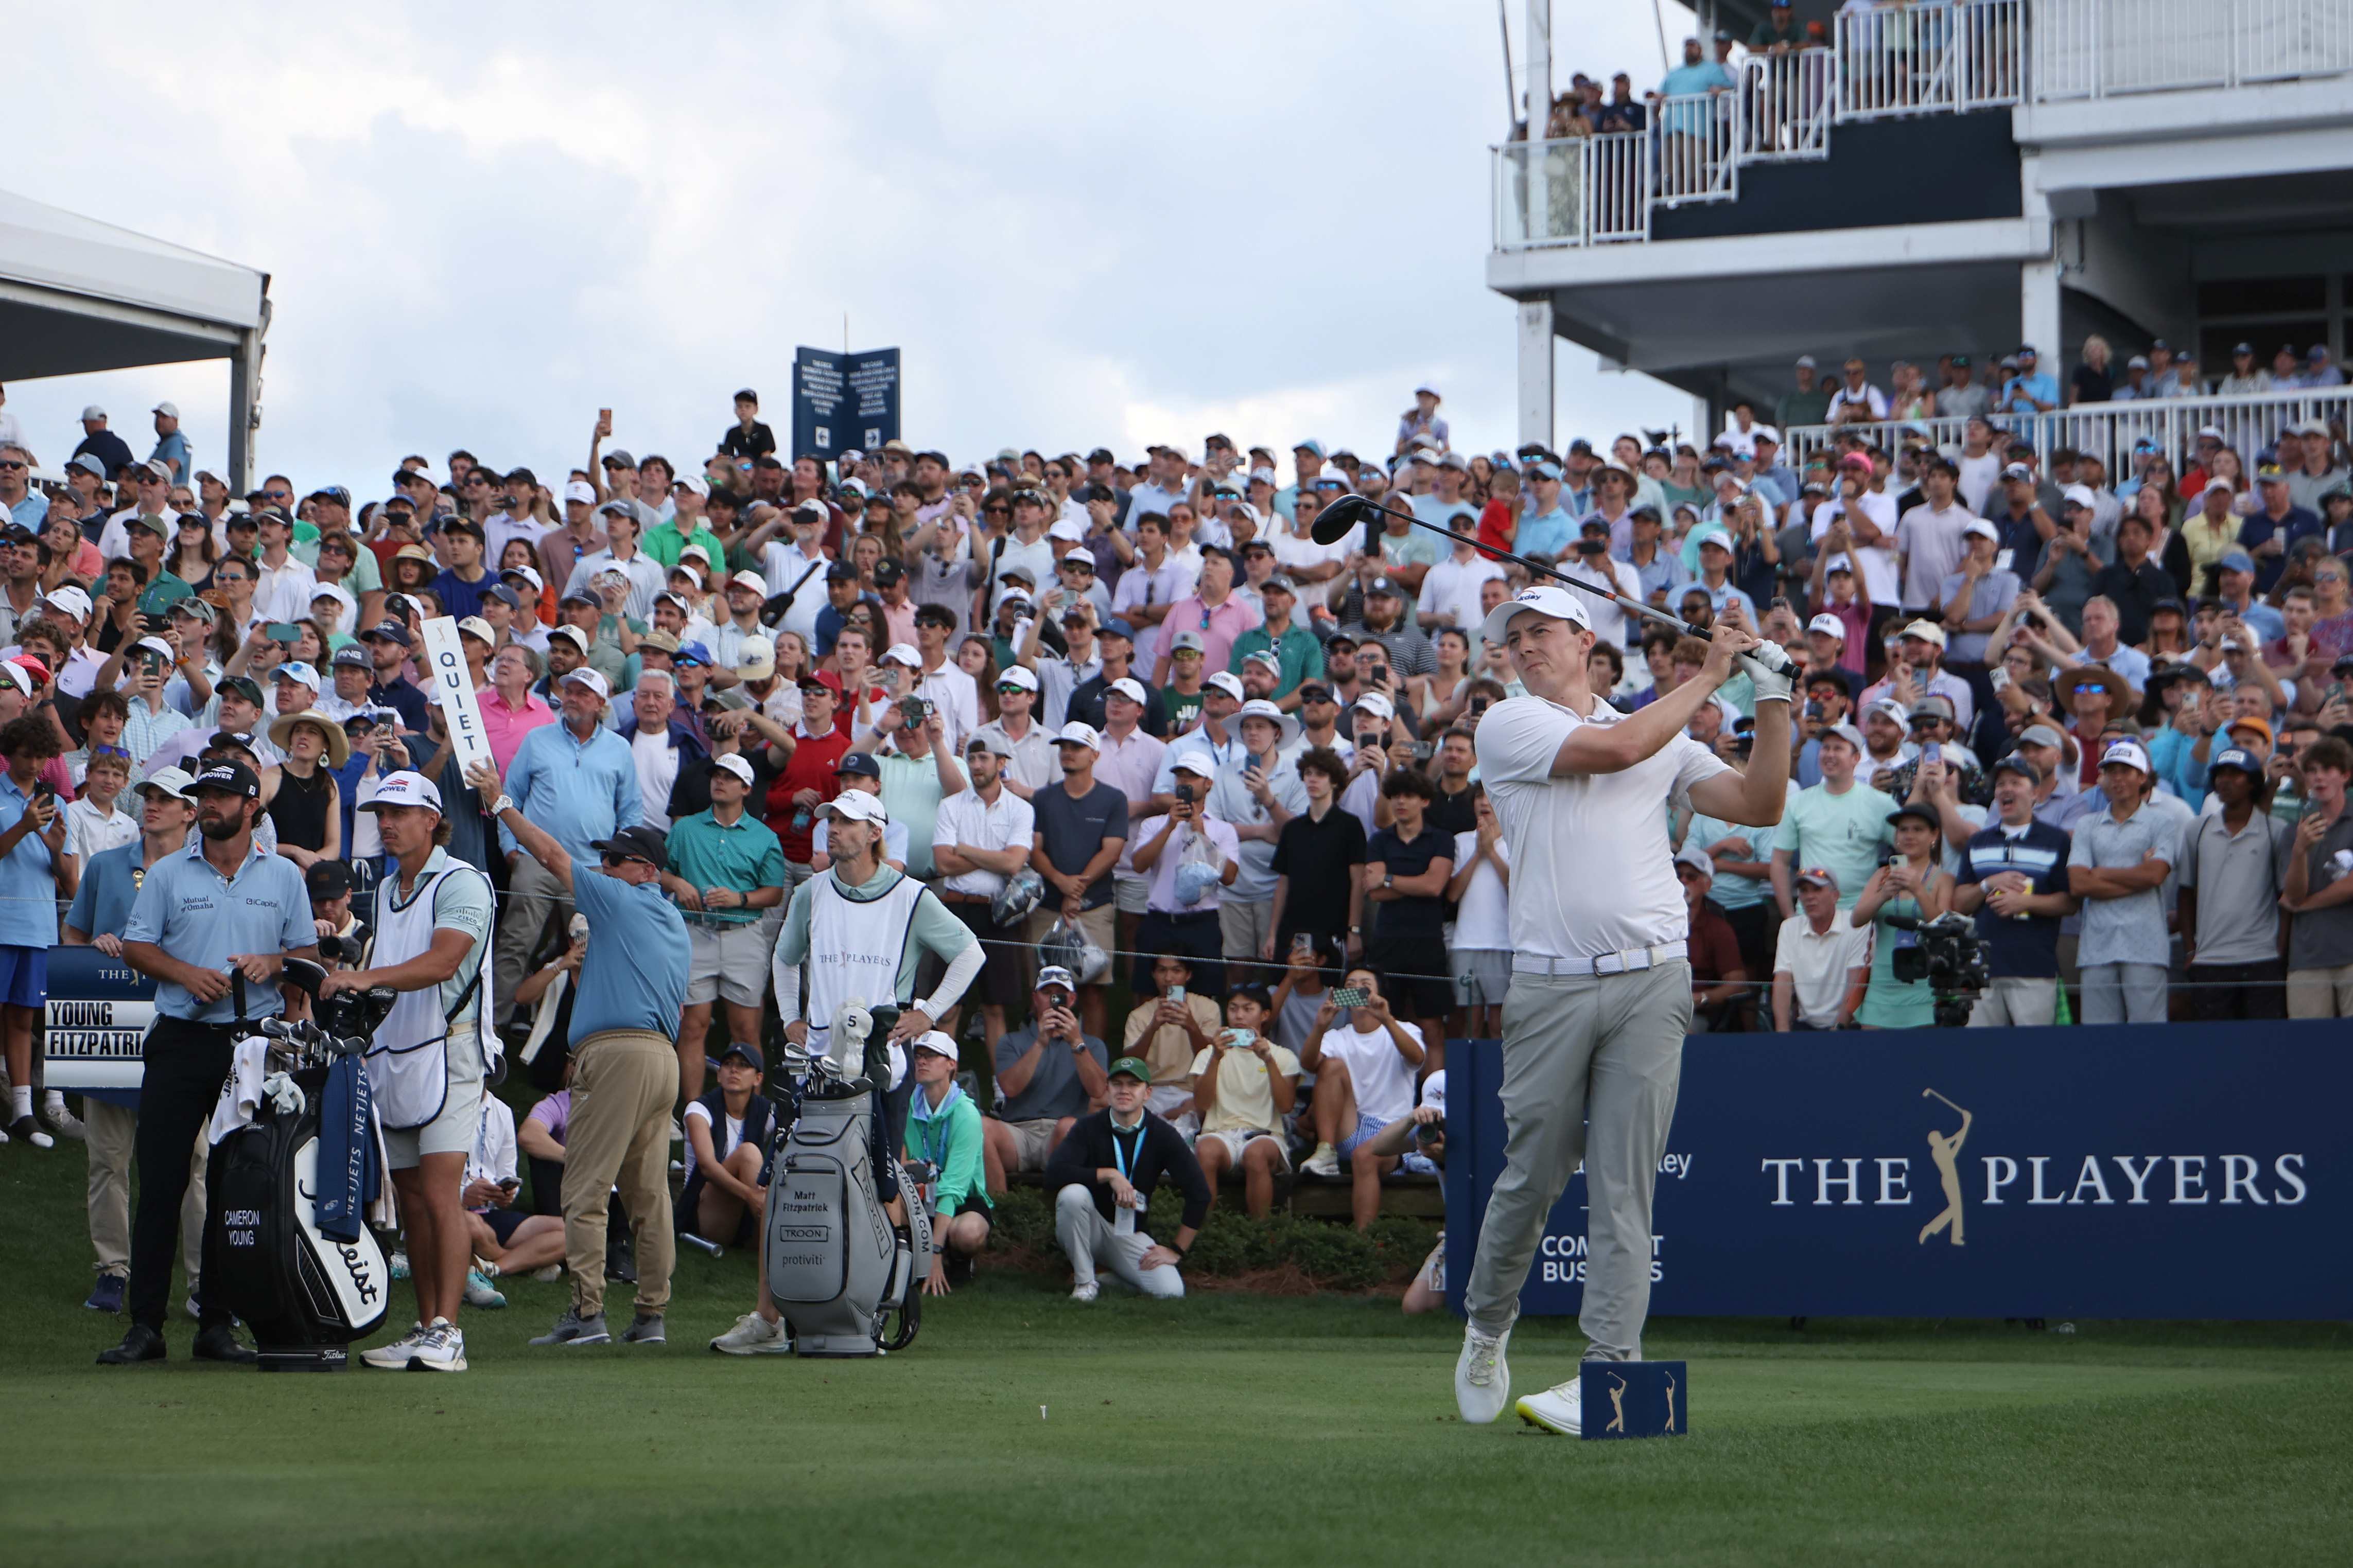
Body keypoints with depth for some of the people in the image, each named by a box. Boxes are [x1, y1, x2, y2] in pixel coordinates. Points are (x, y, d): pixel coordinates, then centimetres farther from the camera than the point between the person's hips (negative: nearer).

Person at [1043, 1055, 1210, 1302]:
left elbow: (1200, 1194, -5)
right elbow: (1054, 1174, -24)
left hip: (1131, 1235, 1)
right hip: (1091, 1228, -1)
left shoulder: (1162, 1135, -6)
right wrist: (1109, 1174, -28)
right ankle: (1085, 1280, -14)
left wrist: (1176, 1250, -8)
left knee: (1170, 1291, -24)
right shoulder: (1089, 1128, -9)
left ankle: (1108, 1276, 7)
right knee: (1073, 1193, -34)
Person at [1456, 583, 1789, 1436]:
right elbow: (1617, 748, -8)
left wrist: (1773, 701, 3)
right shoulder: (1507, 726, 5)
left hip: (1652, 982, 2)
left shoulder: (1664, 734, 19)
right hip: (1551, 985, -2)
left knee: (1623, 1186, -4)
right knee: (1531, 1174, 3)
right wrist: (1708, 676, 1)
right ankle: (1487, 1327, 26)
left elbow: (1759, 804, 13)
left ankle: (1610, 1368, -7)